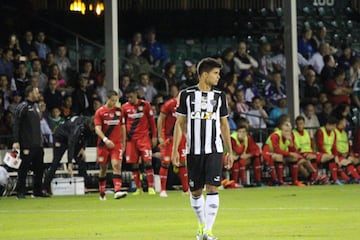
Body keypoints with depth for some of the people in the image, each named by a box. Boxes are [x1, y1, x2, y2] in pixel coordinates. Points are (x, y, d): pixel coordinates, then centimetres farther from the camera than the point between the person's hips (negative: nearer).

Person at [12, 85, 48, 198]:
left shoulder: (36, 106, 17)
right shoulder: (22, 107, -9)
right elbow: (16, 125, -13)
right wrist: (16, 141, -20)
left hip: (38, 144, 8)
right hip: (27, 145, -8)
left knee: (39, 168, 9)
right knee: (24, 168, -4)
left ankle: (37, 191, 17)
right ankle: (21, 192, 0)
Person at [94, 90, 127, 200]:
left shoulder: (119, 111, 6)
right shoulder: (100, 112, -3)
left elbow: (122, 128, 15)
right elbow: (98, 129, -10)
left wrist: (123, 143, 14)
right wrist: (105, 139, -25)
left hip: (117, 143, 1)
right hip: (103, 144, -1)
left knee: (117, 165, -16)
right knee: (103, 168, 8)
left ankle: (117, 191, -26)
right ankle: (102, 193, 21)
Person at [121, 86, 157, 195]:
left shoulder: (145, 105, 0)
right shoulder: (125, 107, 4)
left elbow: (152, 121, 5)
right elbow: (123, 124, 12)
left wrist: (154, 136, 3)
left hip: (144, 137, -2)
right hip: (131, 139, 2)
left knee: (147, 161, -11)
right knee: (134, 164, 2)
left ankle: (151, 187, -9)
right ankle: (138, 188, 11)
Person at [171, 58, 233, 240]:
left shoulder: (219, 96, 7)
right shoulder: (187, 95, 1)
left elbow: (224, 124, 13)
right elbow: (180, 123, 4)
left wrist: (230, 152, 11)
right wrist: (175, 149, -2)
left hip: (214, 150, 1)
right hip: (194, 150, -1)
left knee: (212, 188, -12)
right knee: (195, 191, 7)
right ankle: (202, 224, 29)